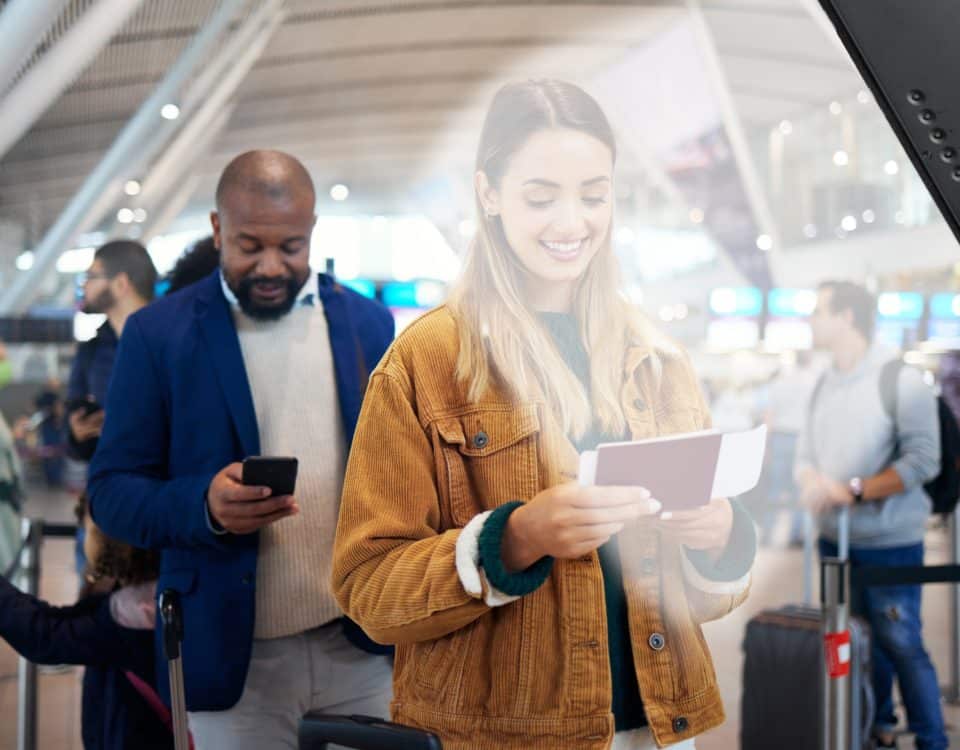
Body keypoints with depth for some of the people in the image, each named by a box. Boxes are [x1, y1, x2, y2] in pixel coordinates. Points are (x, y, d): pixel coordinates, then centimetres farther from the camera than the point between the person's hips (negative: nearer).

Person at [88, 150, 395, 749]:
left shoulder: (369, 323, 5)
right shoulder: (159, 333, -3)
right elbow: (112, 492, -4)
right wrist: (203, 505, -24)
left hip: (364, 645, 3)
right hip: (233, 655, -2)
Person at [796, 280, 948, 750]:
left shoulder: (900, 380, -10)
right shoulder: (824, 384, 10)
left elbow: (923, 460, -15)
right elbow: (807, 452, 12)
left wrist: (853, 490, -20)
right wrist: (812, 483, -11)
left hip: (889, 543, -6)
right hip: (834, 539, 6)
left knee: (901, 645, -4)